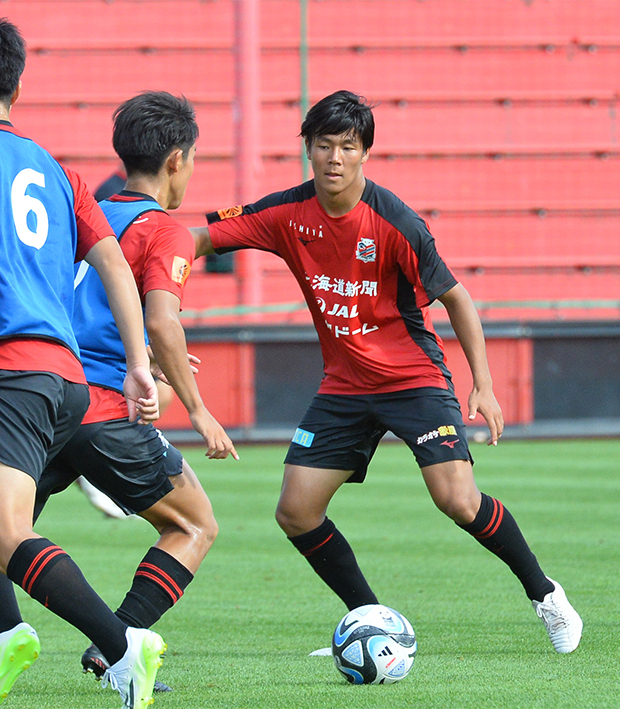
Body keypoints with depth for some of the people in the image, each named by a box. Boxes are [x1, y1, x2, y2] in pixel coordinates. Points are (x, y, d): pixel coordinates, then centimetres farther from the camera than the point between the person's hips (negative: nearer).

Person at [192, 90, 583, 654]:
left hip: (414, 376, -5)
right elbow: (203, 238, -1)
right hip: (344, 385, 5)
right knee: (296, 512, -3)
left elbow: (455, 298, -10)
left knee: (457, 500, -21)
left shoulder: (394, 223, -19)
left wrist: (483, 386, -13)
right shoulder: (289, 215, -7)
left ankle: (543, 592, 2)